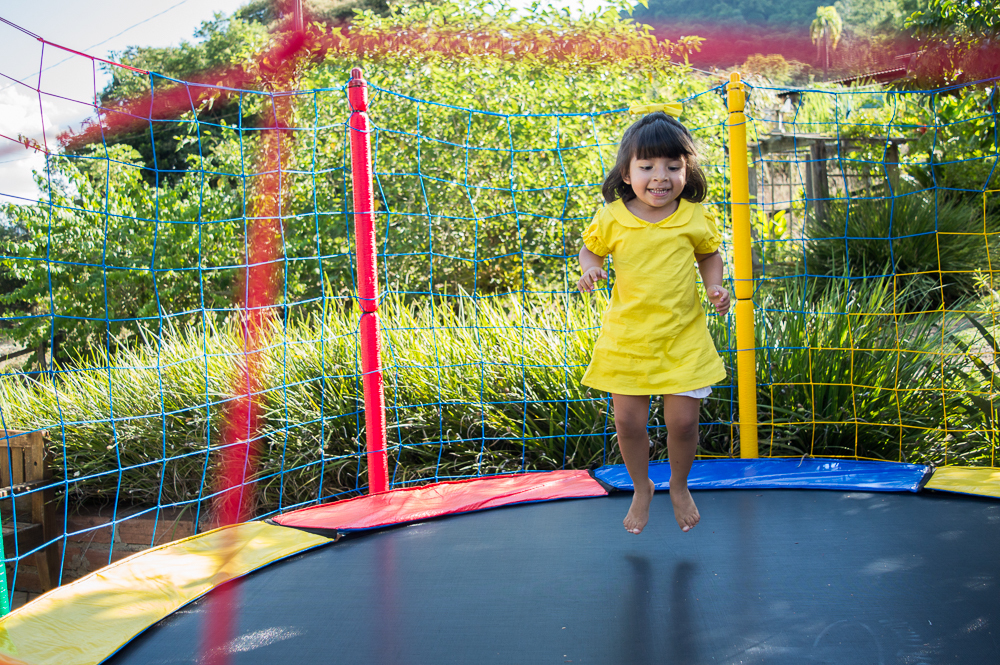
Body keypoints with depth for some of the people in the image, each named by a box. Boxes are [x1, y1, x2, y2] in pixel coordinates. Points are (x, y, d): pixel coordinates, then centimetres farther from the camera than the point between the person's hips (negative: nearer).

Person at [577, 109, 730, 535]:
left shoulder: (695, 218, -5)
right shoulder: (610, 219, -7)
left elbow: (709, 253, 13)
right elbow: (590, 248, 10)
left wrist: (715, 287, -4)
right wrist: (590, 269, -11)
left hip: (683, 337, 0)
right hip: (626, 337, 0)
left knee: (683, 421, 1)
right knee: (628, 422, 3)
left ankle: (679, 486, 30)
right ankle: (641, 488, 31)